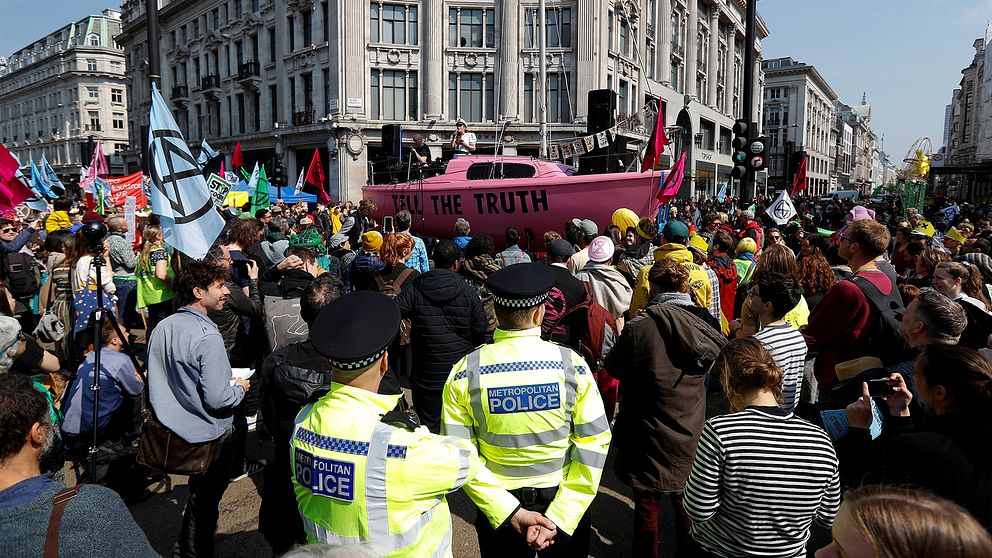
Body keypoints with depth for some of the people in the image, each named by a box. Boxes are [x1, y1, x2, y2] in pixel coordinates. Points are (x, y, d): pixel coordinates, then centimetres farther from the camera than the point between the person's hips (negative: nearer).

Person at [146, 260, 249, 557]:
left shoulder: (162, 327, 0)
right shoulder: (207, 337, -26)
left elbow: (157, 381, 11)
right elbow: (217, 399, -27)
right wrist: (239, 388, -6)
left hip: (172, 429, 8)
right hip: (208, 435, -8)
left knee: (198, 495, 24)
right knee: (204, 502, 11)